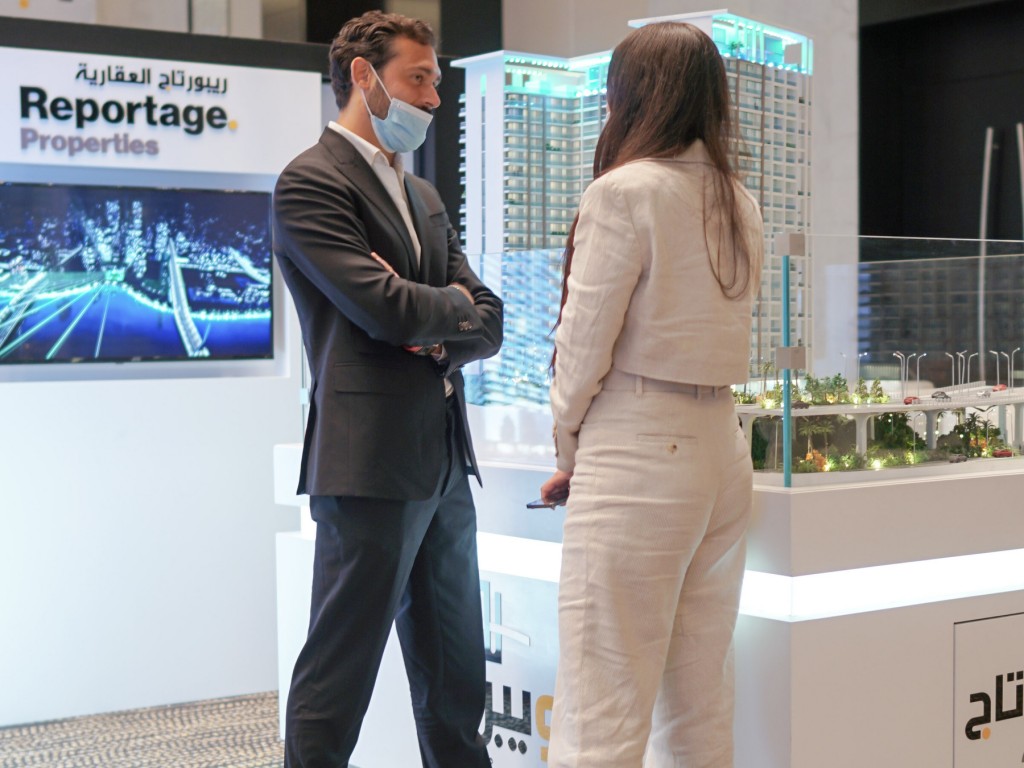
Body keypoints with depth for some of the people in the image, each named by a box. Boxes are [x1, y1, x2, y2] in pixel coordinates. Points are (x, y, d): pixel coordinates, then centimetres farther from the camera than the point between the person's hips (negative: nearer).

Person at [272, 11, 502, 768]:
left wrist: (436, 336, -8)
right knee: (339, 676, -1)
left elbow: (488, 325, 13)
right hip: (372, 463, -8)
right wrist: (453, 305, 2)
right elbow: (384, 308, -18)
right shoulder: (311, 183, -7)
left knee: (457, 679, 14)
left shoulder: (424, 195, 18)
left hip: (445, 462, 8)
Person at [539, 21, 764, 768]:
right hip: (721, 447, 8)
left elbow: (583, 342, -9)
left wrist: (569, 449, 7)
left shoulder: (626, 191, -10)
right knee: (701, 705, 13)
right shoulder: (739, 203, 12)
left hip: (638, 455, -8)